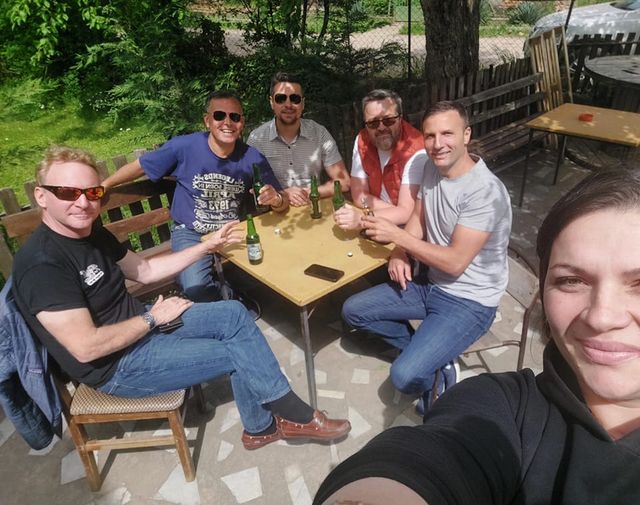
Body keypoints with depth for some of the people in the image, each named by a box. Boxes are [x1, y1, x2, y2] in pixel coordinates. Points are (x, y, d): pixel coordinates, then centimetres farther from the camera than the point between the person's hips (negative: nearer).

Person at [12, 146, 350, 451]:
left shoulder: (93, 235, 2)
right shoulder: (41, 263, -26)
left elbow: (146, 269, 11)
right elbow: (87, 347, -28)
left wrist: (207, 246, 5)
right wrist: (152, 318, -16)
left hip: (139, 327, 9)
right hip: (115, 366, -9)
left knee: (234, 314, -1)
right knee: (237, 353, -10)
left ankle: (262, 426, 9)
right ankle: (296, 416, 16)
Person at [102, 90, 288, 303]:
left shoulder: (252, 158, -9)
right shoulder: (184, 147, -14)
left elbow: (283, 203, -4)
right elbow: (139, 166, 0)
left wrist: (276, 199, -27)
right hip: (191, 233, -2)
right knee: (196, 289, -26)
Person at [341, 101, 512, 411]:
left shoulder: (485, 191, -24)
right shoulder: (432, 168, 0)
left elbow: (455, 262, -25)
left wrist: (396, 234, -22)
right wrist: (399, 253, -8)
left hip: (468, 301, -8)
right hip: (430, 283, 8)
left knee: (405, 376, -22)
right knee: (353, 311, 6)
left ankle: (434, 368, 14)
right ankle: (426, 352, 13)